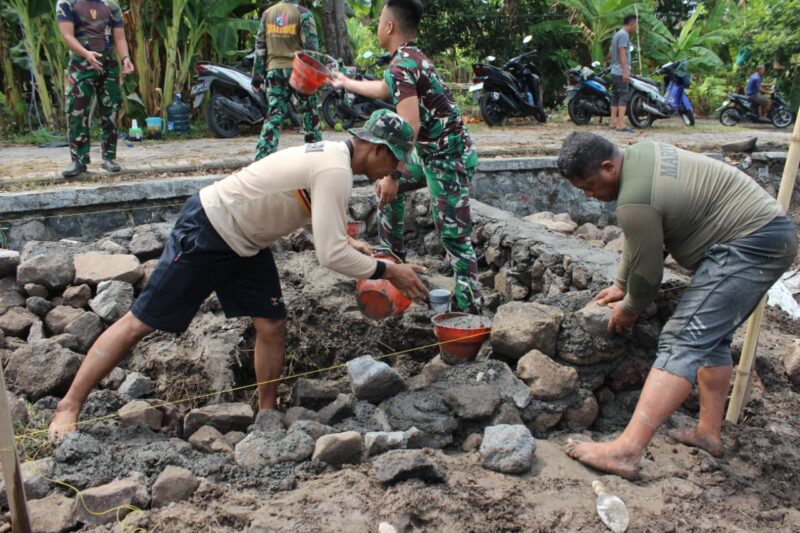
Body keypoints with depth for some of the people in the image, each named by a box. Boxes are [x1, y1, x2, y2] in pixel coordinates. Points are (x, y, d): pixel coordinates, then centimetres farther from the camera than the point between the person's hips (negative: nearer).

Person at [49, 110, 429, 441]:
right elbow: (330, 256, -28)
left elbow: (318, 218, 21)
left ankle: (267, 413, 20)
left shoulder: (332, 156, 5)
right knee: (140, 322, -1)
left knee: (272, 326, 4)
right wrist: (387, 271, -19)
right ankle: (69, 407, 11)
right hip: (206, 231, -9)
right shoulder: (336, 172, -26)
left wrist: (347, 242, 9)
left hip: (244, 243, 9)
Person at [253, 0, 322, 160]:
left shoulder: (267, 13, 9)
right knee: (309, 111, 13)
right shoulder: (303, 14, -4)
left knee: (274, 114, 1)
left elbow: (260, 46, 9)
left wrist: (257, 75, 11)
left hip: (274, 70, 4)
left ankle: (261, 158, -10)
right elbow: (311, 46, -9)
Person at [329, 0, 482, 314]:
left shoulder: (400, 66, -19)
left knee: (453, 236, -9)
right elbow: (383, 89, 33)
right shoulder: (411, 58, 12)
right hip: (433, 153, 10)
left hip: (449, 158, -10)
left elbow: (409, 128, -26)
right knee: (387, 184, 25)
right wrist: (345, 82, 47)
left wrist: (391, 174, -20)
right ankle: (393, 256, 35)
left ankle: (469, 308, -4)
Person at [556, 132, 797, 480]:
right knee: (712, 337, 19)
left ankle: (626, 451, -24)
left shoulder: (635, 201, -22)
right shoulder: (639, 154, 9)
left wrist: (628, 311, 7)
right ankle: (709, 432, 24)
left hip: (749, 246, -11)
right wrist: (620, 284, 24)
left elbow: (648, 274, -11)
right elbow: (639, 242, 19)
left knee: (684, 342, -19)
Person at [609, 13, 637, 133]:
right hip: (621, 72, -10)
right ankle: (621, 124, -17)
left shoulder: (617, 34, 19)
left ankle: (613, 122, 11)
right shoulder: (624, 35, -11)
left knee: (615, 96, 10)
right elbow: (622, 54, -18)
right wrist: (625, 71, -22)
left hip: (615, 72, 10)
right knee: (623, 97, -12)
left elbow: (611, 53, 22)